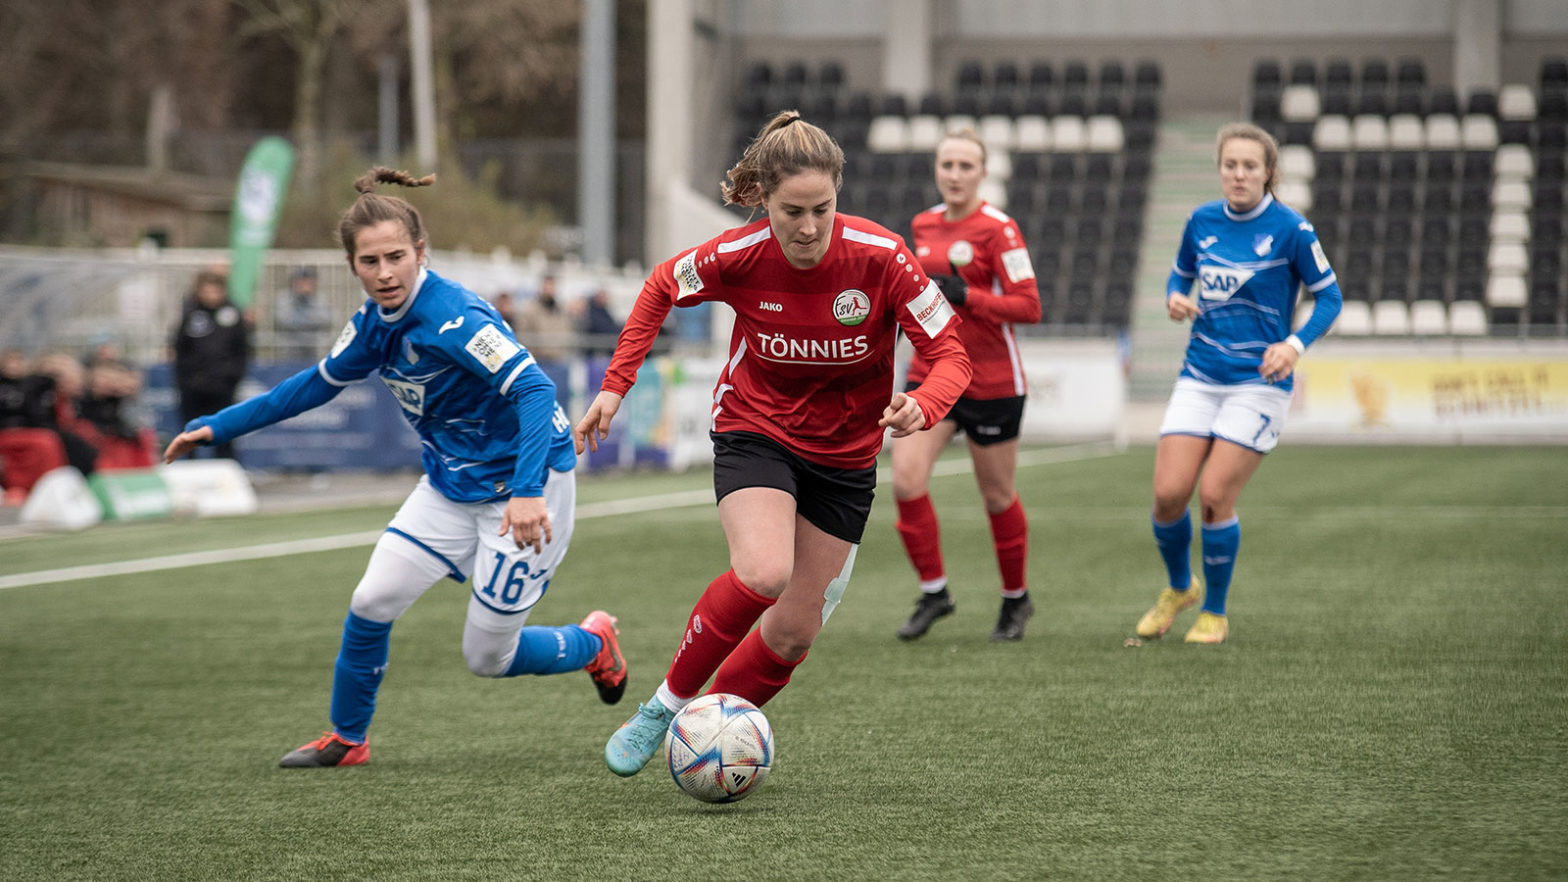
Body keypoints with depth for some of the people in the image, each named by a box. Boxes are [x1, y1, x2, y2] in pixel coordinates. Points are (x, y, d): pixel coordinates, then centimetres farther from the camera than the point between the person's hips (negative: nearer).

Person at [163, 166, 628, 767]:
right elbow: (319, 383, 15)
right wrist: (218, 427, 16)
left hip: (526, 484, -7)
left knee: (487, 657, -1)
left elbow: (534, 390, -35)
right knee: (372, 601, -2)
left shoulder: (454, 318, -27)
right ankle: (347, 739, 19)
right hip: (450, 484, 7)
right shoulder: (375, 323, -2)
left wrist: (528, 491, -46)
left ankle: (594, 645, 28)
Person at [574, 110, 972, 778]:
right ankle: (666, 704, -9)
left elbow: (950, 354, -17)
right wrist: (616, 385, -3)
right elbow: (661, 288, 1)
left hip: (845, 455, 2)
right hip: (754, 432, -2)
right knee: (763, 574, -30)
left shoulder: (881, 258, -23)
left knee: (794, 634, 3)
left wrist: (922, 406, -39)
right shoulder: (738, 256, -20)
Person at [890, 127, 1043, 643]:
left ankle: (1016, 600, 29)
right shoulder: (924, 225, 8)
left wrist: (964, 296, -24)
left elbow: (1029, 307, -17)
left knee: (997, 497, 8)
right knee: (906, 481, -13)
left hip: (992, 382, -5)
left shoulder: (998, 229, -12)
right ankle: (934, 592, 3)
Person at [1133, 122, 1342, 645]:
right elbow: (1181, 272, 21)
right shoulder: (1202, 221, 5)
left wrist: (1295, 345, -18)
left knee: (1214, 496, -11)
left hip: (1258, 381, -4)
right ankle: (1179, 588, 23)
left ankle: (1214, 613, 10)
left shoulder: (1290, 230, -9)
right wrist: (1175, 298, -3)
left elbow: (1328, 297, -3)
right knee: (1168, 494, -6)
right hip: (1199, 378, 4)